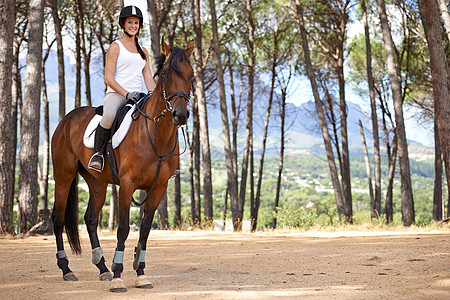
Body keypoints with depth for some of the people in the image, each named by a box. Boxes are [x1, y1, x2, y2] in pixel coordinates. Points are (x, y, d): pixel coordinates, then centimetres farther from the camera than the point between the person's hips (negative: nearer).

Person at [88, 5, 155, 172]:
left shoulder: (143, 51, 22)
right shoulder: (116, 47, 4)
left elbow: (148, 78, 15)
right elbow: (108, 78, -5)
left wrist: (152, 95, -6)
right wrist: (126, 93, -19)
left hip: (137, 97, 6)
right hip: (116, 94, -6)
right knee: (110, 115, -39)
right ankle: (98, 153, -18)